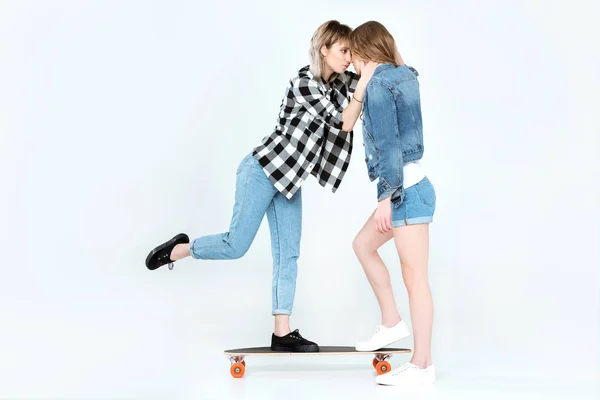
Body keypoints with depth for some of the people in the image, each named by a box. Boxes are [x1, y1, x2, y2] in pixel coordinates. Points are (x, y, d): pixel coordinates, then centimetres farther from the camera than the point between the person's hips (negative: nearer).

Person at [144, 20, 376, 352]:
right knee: (236, 246, -5)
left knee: (288, 254, 3)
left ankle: (282, 333, 5)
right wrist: (365, 82, -24)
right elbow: (344, 123, -21)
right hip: (263, 170, -8)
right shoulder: (303, 83, -18)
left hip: (290, 178, 8)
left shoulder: (337, 83, 6)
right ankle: (177, 250, 20)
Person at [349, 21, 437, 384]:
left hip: (406, 190, -10)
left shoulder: (379, 85, -12)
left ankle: (423, 365, 3)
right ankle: (392, 323, 24)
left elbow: (388, 145, -18)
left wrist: (386, 198, -17)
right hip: (409, 189, 10)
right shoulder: (405, 77, 14)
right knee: (363, 244, 22)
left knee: (415, 276, -4)